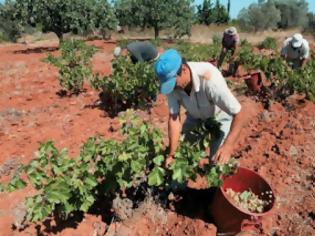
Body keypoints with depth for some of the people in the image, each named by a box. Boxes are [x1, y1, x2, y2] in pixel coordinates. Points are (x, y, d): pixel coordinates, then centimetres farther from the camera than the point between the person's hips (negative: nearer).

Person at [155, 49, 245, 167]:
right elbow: (174, 117, -20)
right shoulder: (172, 82, -27)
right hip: (195, 116, 4)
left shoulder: (209, 79, -40)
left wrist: (228, 145, -51)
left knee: (217, 162, -6)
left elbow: (238, 113, -36)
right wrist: (172, 154, -21)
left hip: (220, 117, -4)